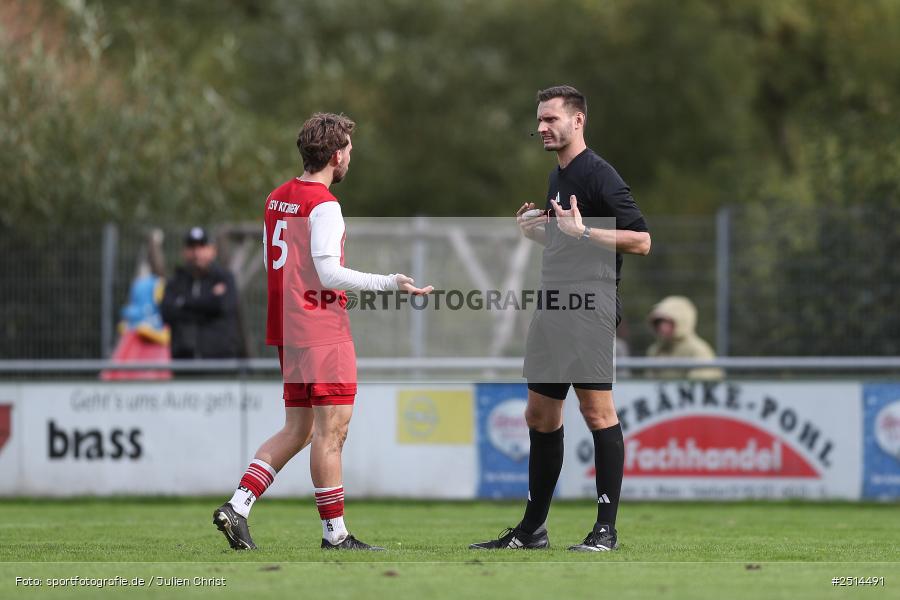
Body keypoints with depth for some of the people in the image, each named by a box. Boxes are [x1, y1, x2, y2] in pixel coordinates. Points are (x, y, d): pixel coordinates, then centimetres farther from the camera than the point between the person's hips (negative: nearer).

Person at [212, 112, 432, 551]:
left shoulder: (277, 198, 14)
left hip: (288, 330, 9)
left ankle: (237, 506, 1)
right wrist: (390, 283, -18)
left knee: (297, 430, 12)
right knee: (331, 429, -5)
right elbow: (329, 272, -19)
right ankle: (335, 533, -3)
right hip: (323, 331, -9)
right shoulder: (323, 205, -13)